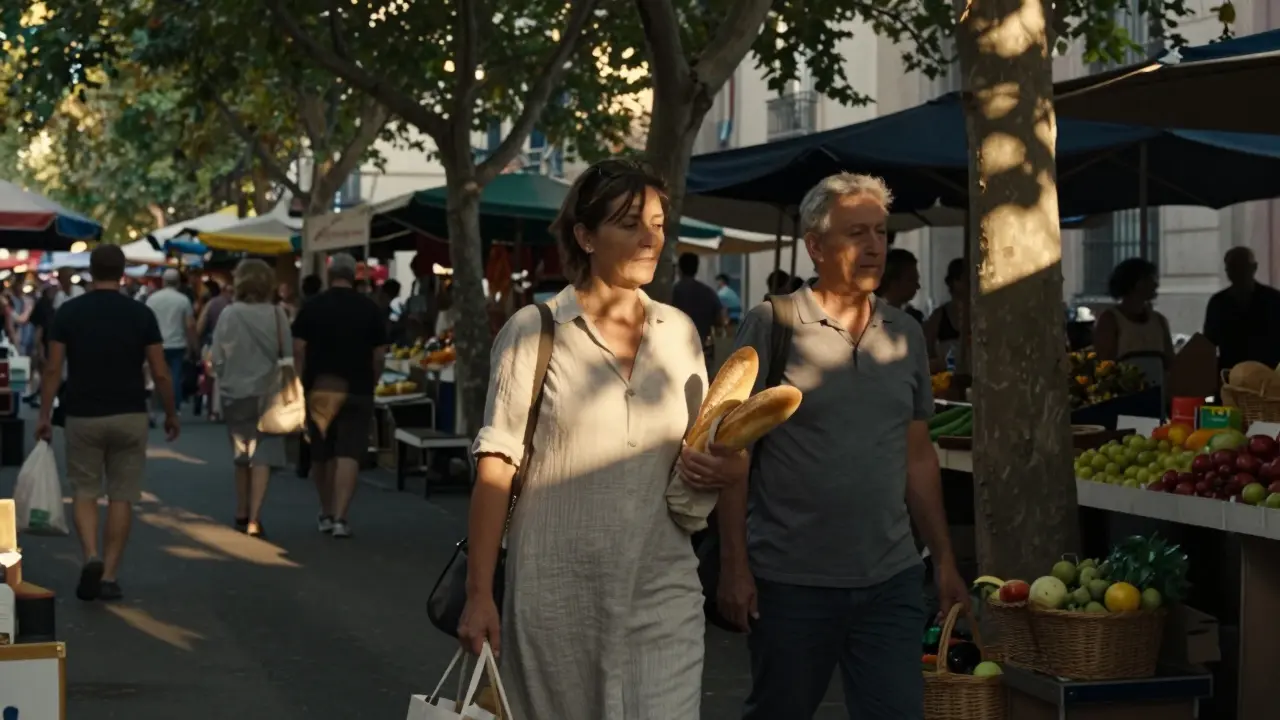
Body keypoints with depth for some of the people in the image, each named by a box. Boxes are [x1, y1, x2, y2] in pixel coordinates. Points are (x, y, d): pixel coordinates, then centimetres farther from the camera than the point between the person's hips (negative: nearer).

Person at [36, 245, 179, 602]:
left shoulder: (69, 311, -3)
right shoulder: (141, 314, -4)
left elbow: (53, 369, -5)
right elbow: (161, 374, -3)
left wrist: (44, 415, 3)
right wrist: (171, 414, 10)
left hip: (83, 416, 0)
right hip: (129, 416, 0)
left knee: (85, 490, 12)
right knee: (122, 495, 8)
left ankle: (91, 557, -10)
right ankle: (110, 575, 7)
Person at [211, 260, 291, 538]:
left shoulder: (228, 315, -6)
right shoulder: (276, 314, -8)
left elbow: (217, 357, -3)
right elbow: (288, 355, -4)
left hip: (234, 393, 2)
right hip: (267, 393, -2)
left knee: (242, 455, 18)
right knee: (262, 456, -2)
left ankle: (242, 514, 27)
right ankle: (254, 518, -12)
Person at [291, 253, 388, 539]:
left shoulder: (312, 307, -1)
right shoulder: (370, 309, -1)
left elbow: (298, 349, -4)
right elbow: (379, 355, 0)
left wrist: (302, 381, 7)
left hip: (318, 389, 1)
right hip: (357, 390, -1)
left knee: (321, 454, 14)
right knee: (348, 454, -5)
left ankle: (327, 513, 24)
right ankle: (340, 517, -16)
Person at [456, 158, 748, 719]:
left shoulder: (679, 332, 8)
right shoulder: (533, 332, -3)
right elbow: (496, 467, -5)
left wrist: (728, 468, -4)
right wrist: (479, 595, -10)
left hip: (663, 592, 3)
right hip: (560, 594, -3)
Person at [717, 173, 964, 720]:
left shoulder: (905, 334, 9)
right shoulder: (772, 325, -5)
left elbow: (918, 456, 14)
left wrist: (944, 559, 10)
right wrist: (734, 565, -11)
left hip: (892, 581, 3)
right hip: (791, 580, -3)